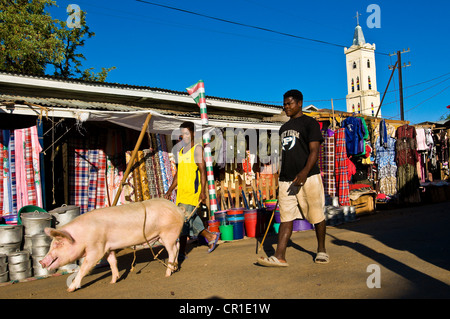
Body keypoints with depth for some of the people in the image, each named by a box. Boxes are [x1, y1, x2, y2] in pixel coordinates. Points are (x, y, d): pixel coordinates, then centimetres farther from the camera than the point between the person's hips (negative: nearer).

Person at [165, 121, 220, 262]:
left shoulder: (197, 149, -4)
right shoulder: (180, 152, 18)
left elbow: (202, 170, -10)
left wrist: (203, 191, -18)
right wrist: (170, 190, 19)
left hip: (192, 191, -8)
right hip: (181, 191, 8)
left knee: (184, 220, -9)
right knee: (190, 218, 11)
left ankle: (181, 252, -1)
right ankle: (210, 236, 29)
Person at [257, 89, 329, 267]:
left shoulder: (310, 123, -1)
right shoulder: (284, 128, 20)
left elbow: (314, 150, -12)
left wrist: (305, 172, -27)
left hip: (308, 177, -6)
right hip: (286, 179, 6)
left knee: (316, 215, 6)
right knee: (286, 217, 0)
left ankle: (321, 250, 24)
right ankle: (279, 256, -2)